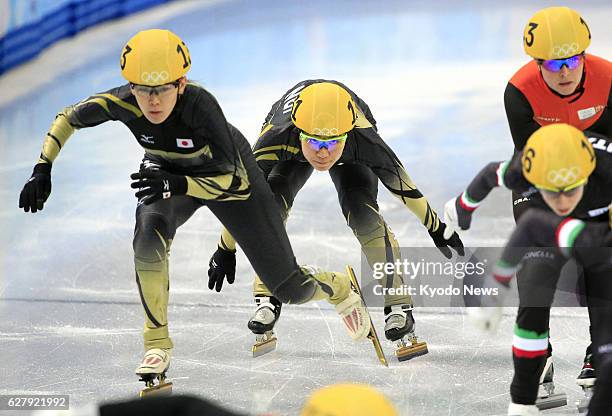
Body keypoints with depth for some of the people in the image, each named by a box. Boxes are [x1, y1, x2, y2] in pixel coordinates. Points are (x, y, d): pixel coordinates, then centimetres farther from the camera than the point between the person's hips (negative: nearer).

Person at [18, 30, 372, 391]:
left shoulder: (199, 104, -40)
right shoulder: (124, 103, -31)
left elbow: (231, 180, -36)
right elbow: (69, 118, -11)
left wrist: (176, 184, -50)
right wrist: (43, 168, -20)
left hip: (229, 174, -2)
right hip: (169, 175, 2)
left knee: (292, 290, 2)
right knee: (149, 236, -34)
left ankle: (338, 287, 39)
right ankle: (158, 344, -15)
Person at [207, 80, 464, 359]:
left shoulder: (364, 141, -43)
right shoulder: (275, 139, -43)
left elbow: (402, 184, -24)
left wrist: (436, 228, -10)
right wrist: (226, 250, -15)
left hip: (352, 160, -1)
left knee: (363, 215, -24)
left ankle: (397, 304, -11)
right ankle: (268, 297, -8)